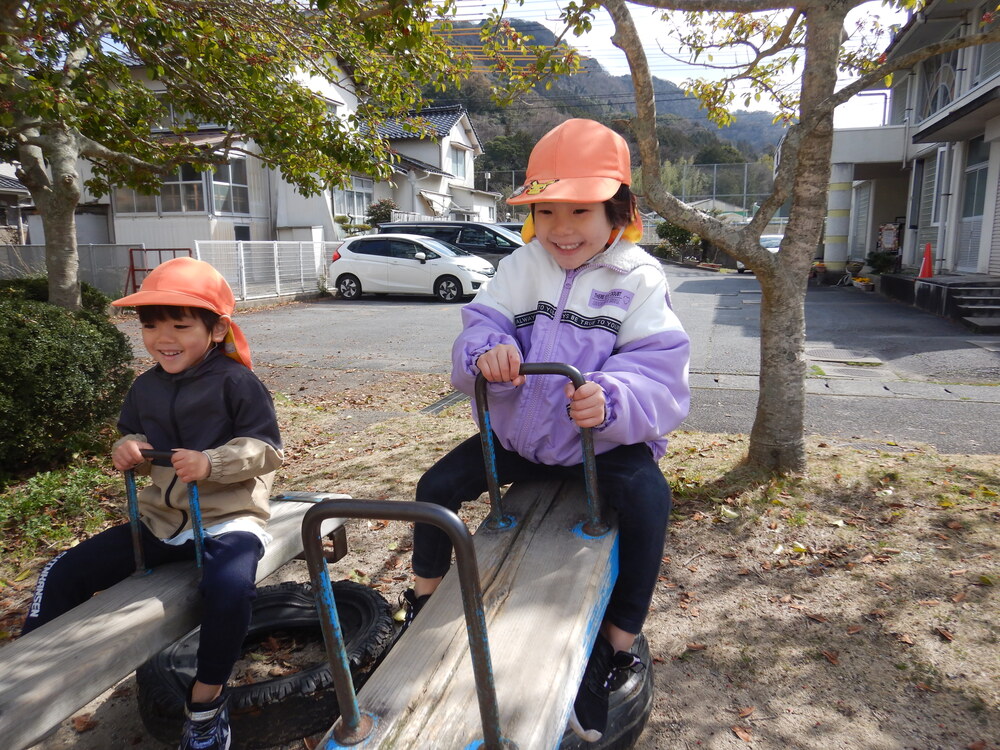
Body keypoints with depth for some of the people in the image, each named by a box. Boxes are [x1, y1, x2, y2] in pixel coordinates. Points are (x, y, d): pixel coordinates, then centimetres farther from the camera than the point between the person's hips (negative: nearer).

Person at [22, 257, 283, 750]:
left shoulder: (237, 383, -12)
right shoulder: (145, 387, 7)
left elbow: (266, 449, -14)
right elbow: (133, 436, 20)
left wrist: (210, 463, -28)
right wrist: (129, 450, -4)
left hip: (228, 519, -6)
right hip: (160, 519, 7)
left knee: (228, 586, -34)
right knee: (64, 574, 3)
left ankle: (207, 699, -10)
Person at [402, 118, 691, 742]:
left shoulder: (638, 279, -11)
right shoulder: (522, 267, -1)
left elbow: (660, 369, -21)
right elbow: (482, 323, -10)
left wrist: (612, 399, -43)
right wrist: (485, 351, -35)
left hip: (606, 441, -3)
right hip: (519, 433, 4)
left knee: (648, 498, -29)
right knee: (437, 485, -3)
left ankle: (618, 647, -8)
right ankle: (424, 608, 22)